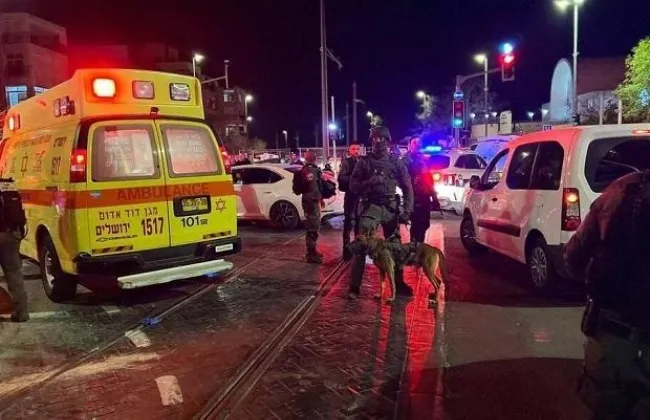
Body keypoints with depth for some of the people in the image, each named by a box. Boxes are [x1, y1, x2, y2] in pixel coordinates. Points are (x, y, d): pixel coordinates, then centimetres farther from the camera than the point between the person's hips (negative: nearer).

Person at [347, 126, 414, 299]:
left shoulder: (395, 161, 7)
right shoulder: (364, 161, 2)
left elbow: (407, 187, 8)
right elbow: (353, 185, 0)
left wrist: (407, 211, 0)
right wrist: (368, 182, -19)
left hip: (391, 208, 2)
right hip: (370, 207, -2)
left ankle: (399, 283, 25)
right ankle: (354, 286, -4)